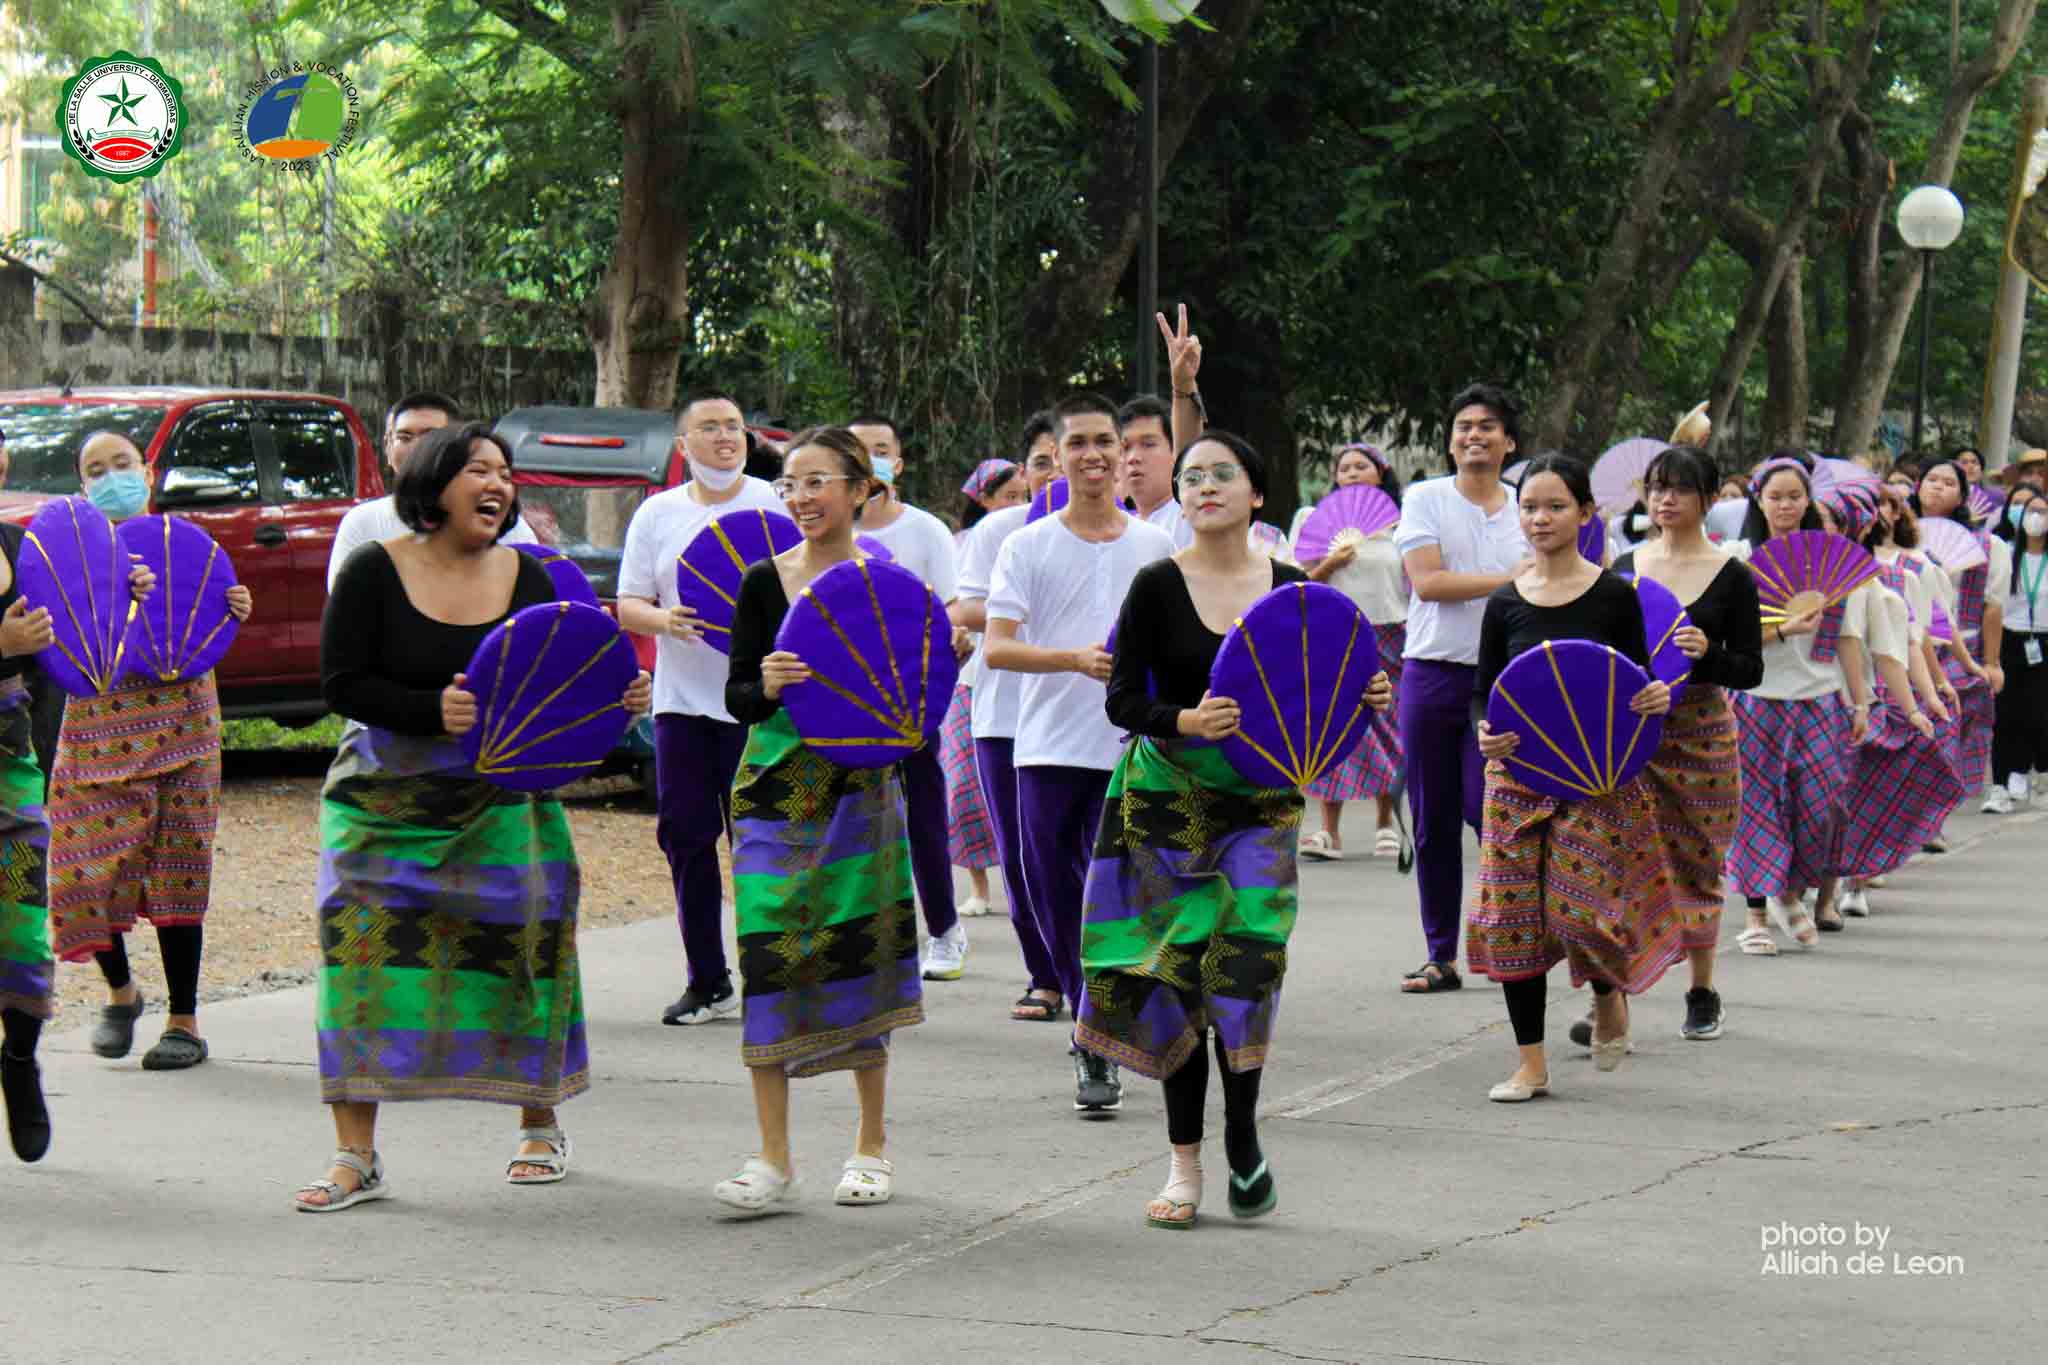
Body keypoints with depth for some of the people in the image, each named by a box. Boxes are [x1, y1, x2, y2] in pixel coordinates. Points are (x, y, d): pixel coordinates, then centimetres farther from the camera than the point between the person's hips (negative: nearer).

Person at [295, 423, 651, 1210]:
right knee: (365, 948, -10)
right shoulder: (375, 571, -6)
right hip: (385, 797, -2)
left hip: (502, 799, 2)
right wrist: (433, 711, -22)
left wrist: (616, 701, -11)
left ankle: (540, 1129, 25)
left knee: (521, 945, 3)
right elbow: (342, 684, -10)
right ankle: (355, 1158, -5)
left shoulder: (527, 578, 4)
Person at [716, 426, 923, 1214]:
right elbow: (736, 697, 1)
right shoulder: (765, 582, 2)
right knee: (770, 955, -7)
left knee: (862, 956, 5)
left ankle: (871, 1148, 19)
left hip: (862, 787, 0)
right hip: (776, 787, 0)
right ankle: (773, 1159, -3)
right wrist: (767, 687, -20)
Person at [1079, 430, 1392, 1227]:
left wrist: (1361, 700, -8)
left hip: (1261, 798, 1)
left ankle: (1241, 1133, 5)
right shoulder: (1158, 586, -4)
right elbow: (1122, 701, -7)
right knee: (1179, 967, 0)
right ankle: (1185, 1161, 9)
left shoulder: (1290, 589, 3)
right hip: (1169, 795, -1)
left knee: (1247, 954, -13)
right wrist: (1188, 721, -25)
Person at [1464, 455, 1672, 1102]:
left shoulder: (1614, 596, -2)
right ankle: (1530, 1063, 9)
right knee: (1512, 910, -2)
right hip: (1518, 770, 3)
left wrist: (1658, 699, -18)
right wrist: (1486, 732, -12)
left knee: (1578, 904, -12)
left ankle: (1610, 991, 24)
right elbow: (1484, 691, 8)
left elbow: (1637, 685, 4)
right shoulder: (1505, 603, 4)